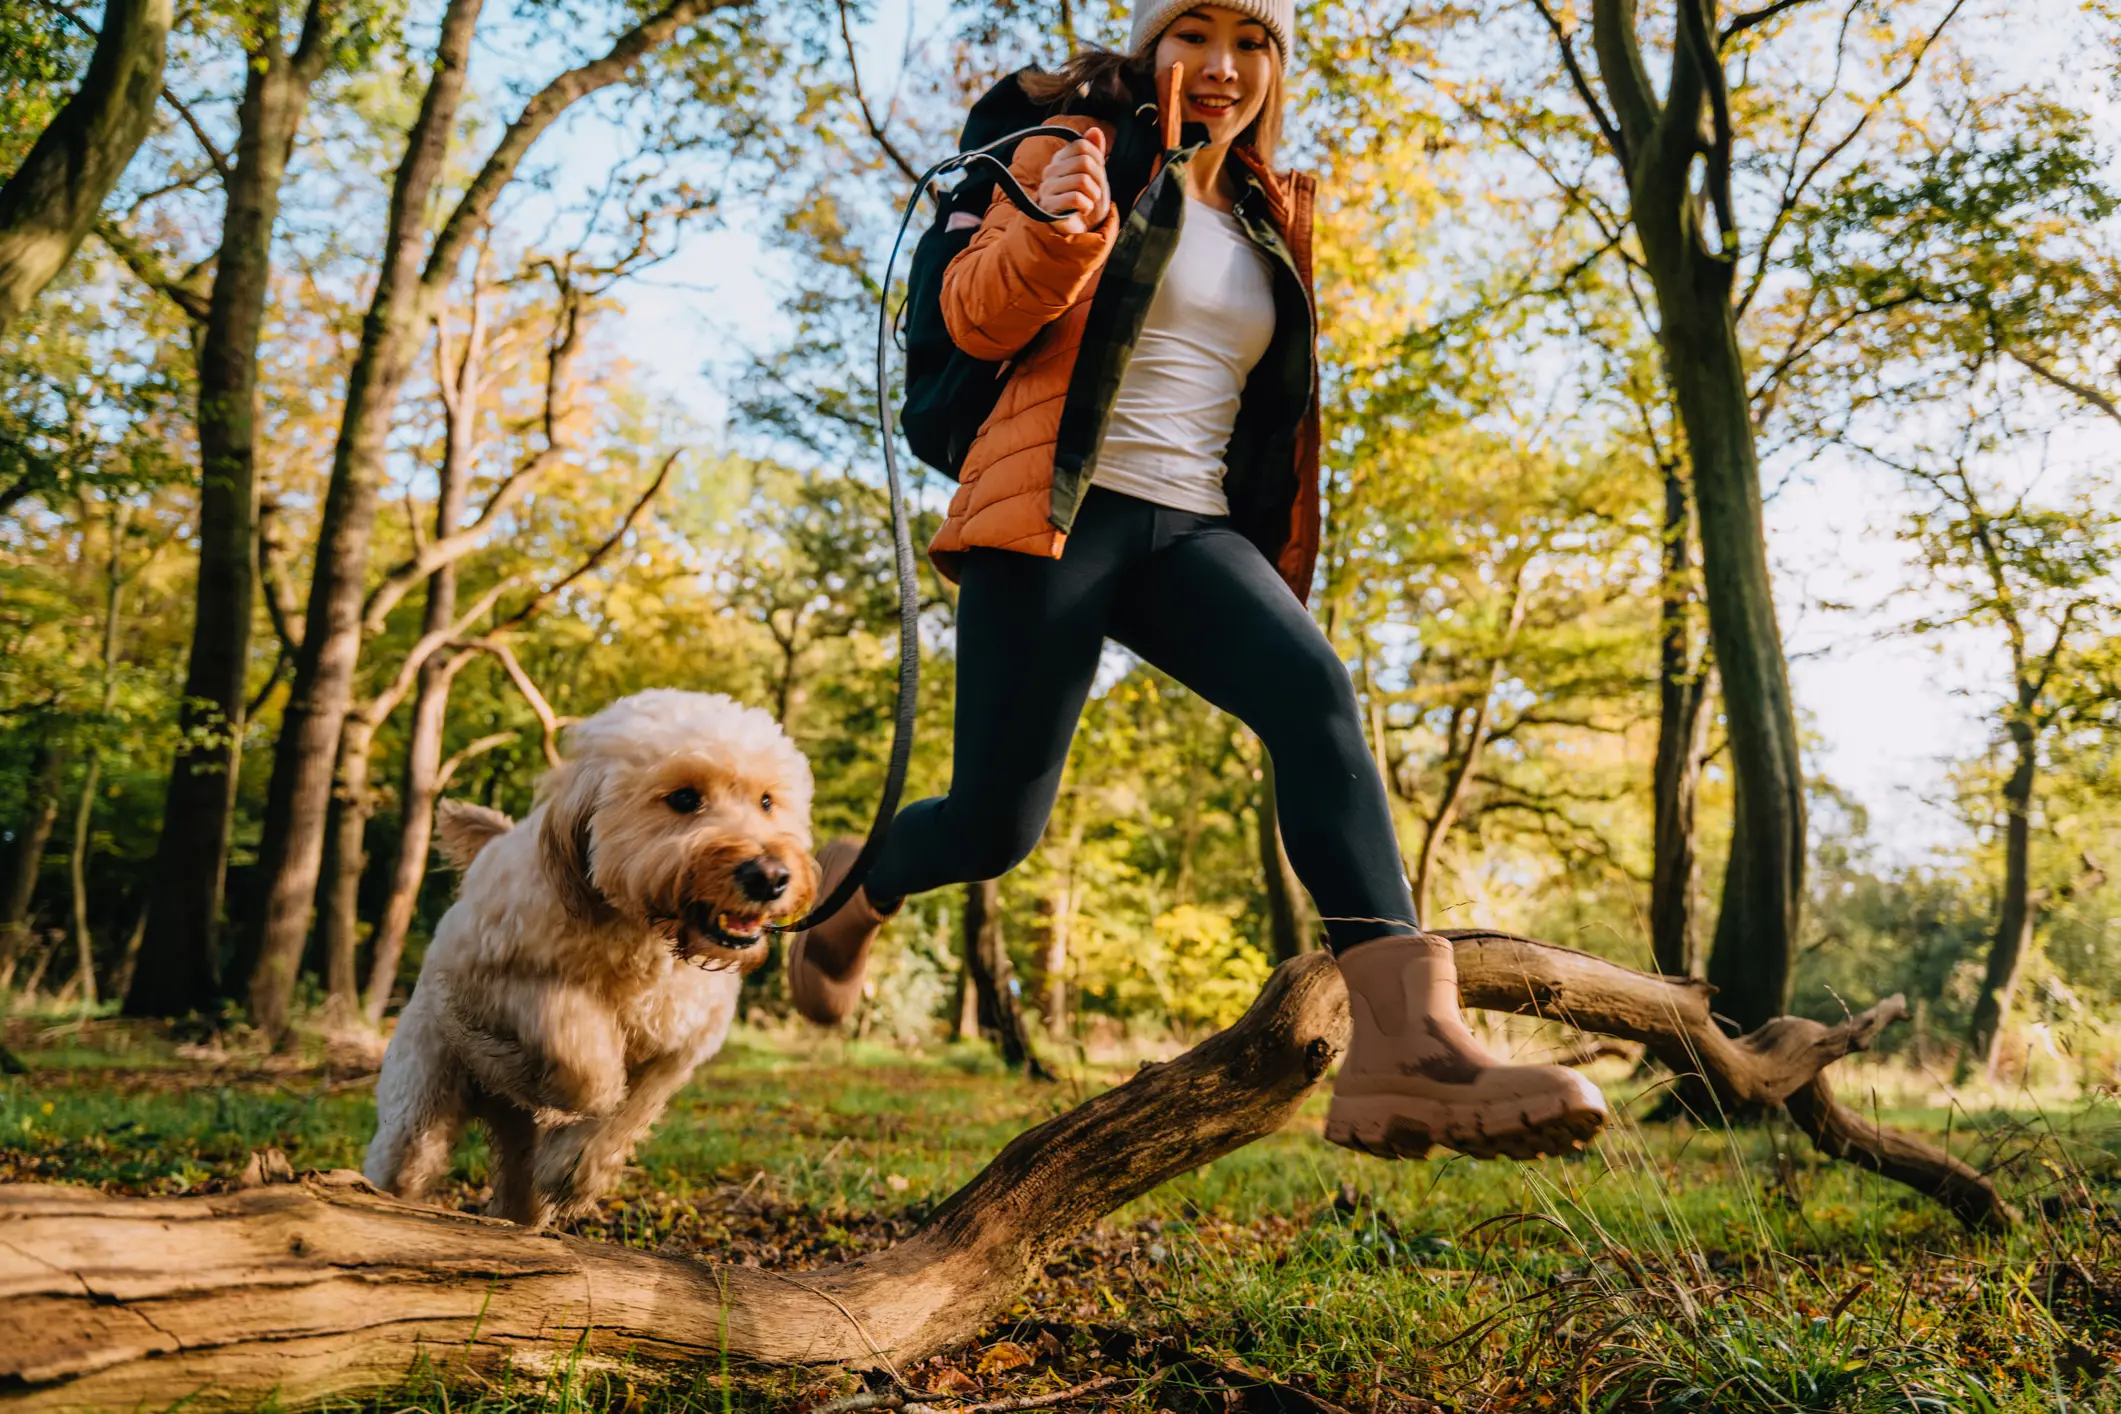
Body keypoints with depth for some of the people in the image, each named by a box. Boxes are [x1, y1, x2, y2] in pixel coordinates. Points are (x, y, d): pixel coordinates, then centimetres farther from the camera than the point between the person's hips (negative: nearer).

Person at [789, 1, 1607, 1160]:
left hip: (1196, 530, 4)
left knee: (1316, 694, -27)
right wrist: (1056, 230, -21)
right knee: (993, 826, -4)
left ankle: (1405, 1040, -40)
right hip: (1062, 511, -4)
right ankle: (852, 889, 32)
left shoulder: (1269, 220, 23)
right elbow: (977, 319, -3)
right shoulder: (1081, 152, 6)